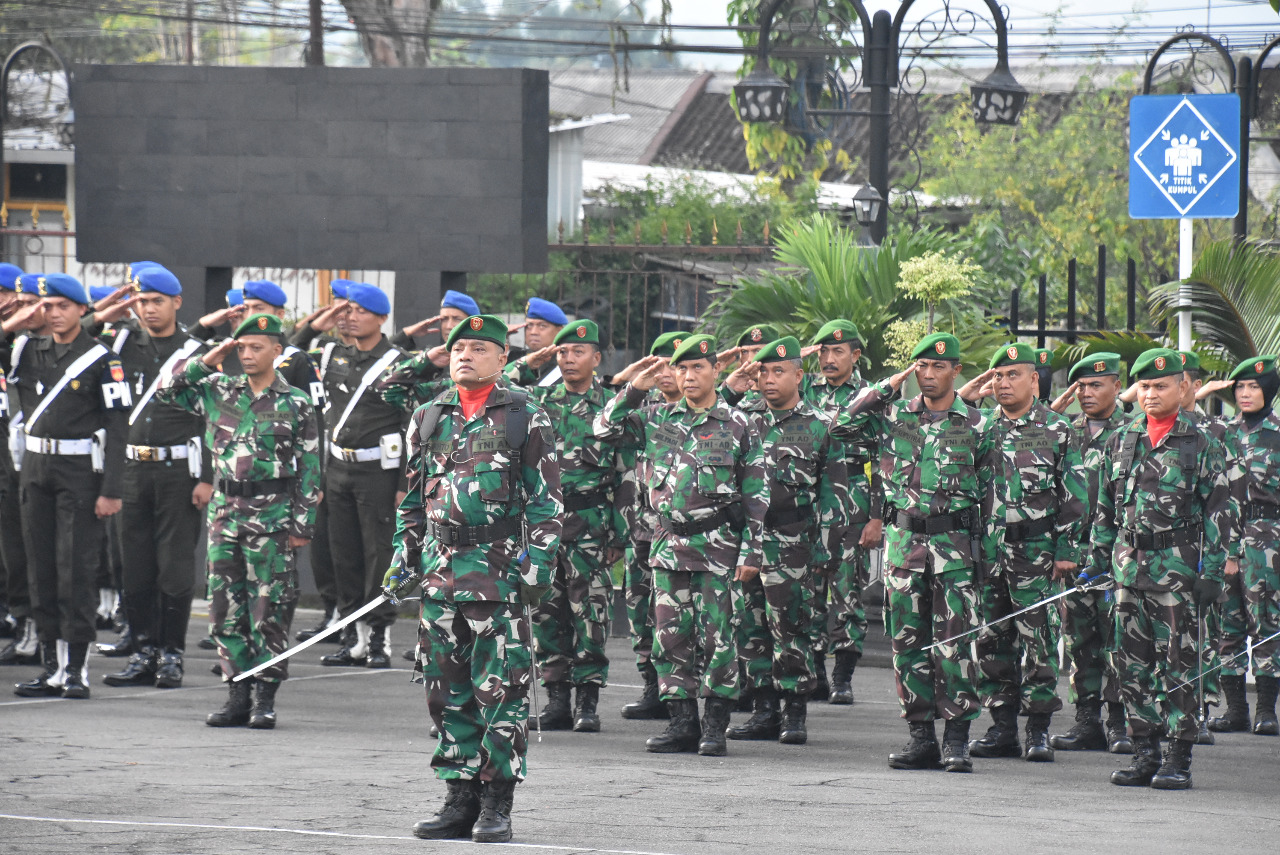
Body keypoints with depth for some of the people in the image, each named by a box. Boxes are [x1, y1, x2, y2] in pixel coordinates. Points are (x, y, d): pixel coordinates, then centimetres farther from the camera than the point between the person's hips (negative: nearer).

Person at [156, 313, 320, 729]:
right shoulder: (219, 391, 8)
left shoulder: (295, 404, 0)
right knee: (225, 607, 4)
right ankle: (237, 694, 10)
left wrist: (303, 523, -3)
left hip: (272, 515, -4)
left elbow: (309, 468, 1)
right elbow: (167, 389, 10)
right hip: (225, 510, 4)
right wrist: (207, 361, 1)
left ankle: (264, 698, 3)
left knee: (268, 608, -3)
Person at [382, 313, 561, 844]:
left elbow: (546, 498, 0)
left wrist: (539, 560, -8)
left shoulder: (525, 418, 1)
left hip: (502, 571, -5)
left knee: (501, 690, -5)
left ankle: (497, 804, -1)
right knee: (448, 690, 6)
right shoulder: (429, 418, 14)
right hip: (440, 570, 5)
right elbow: (414, 496, 20)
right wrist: (404, 555, 14)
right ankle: (461, 798, 12)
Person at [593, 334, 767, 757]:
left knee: (716, 636, -3)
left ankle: (715, 726, 2)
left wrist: (752, 550, -6)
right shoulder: (659, 420, 9)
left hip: (717, 546, -4)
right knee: (671, 637, 3)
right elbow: (605, 427, 12)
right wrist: (635, 389, 2)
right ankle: (682, 723, 10)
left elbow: (756, 494, 0)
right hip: (668, 544, 4)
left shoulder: (737, 425, 0)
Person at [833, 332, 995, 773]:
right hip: (903, 539, 2)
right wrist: (889, 386, -2)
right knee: (907, 640, 3)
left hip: (955, 542, -2)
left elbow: (987, 493, 6)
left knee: (954, 643, -6)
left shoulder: (977, 426, 4)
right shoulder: (894, 415, 8)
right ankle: (922, 736, 9)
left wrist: (984, 553, 2)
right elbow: (844, 424, -5)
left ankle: (957, 740, -2)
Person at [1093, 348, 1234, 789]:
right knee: (1133, 661, 6)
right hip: (1129, 563, 5)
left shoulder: (1199, 444, -1)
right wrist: (1099, 559, 13)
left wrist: (1212, 570, -8)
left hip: (1177, 565, -5)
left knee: (1177, 662, -4)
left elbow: (1219, 511, -2)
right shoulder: (1121, 441, 13)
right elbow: (1106, 507, 19)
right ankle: (1145, 752, 13)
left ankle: (1179, 757, -1)